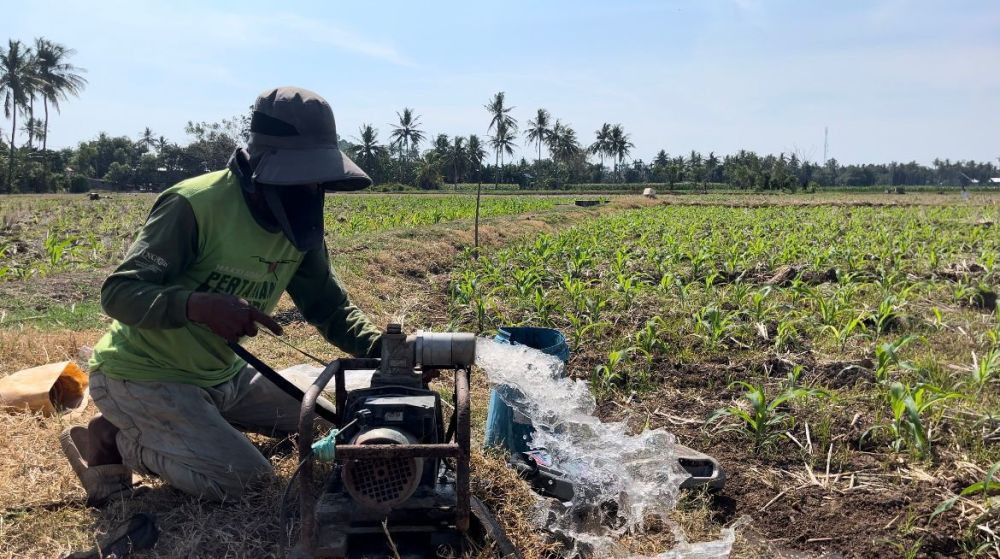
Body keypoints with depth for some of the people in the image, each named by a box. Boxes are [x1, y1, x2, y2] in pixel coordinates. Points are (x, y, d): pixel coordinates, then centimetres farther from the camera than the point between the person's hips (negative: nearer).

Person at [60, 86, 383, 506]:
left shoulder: (300, 224, -5)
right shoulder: (195, 205, -27)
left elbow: (330, 307, 1)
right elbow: (118, 293, -27)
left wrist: (383, 349, -18)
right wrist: (198, 305, -47)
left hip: (219, 374, 8)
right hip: (143, 376, -8)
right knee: (243, 479, -19)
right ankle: (114, 440, 3)